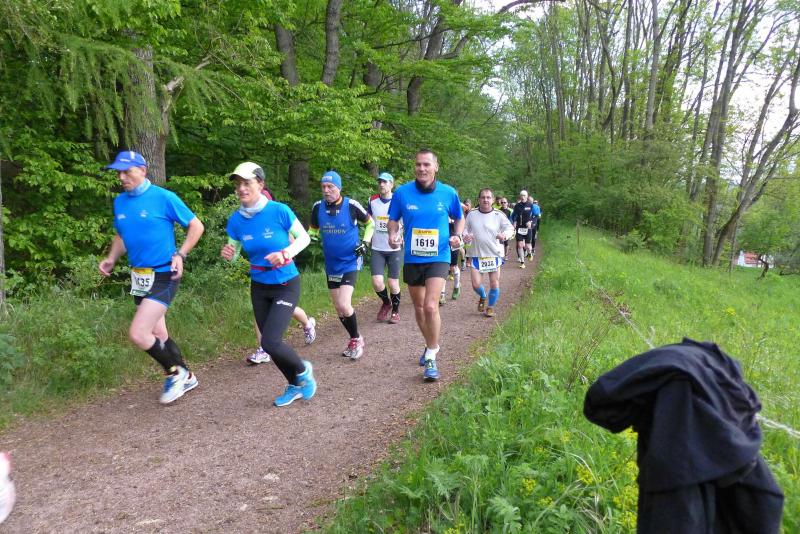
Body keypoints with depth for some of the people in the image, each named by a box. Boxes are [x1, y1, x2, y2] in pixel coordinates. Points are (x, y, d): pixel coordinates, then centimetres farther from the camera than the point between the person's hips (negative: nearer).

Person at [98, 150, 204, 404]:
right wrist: (111, 259, 3)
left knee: (138, 334, -16)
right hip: (139, 277, 7)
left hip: (163, 277, -7)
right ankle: (185, 377, 34)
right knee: (157, 335, 15)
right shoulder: (120, 201, 7)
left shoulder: (164, 197, -12)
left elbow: (196, 226, -6)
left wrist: (180, 254, -16)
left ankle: (176, 373, 7)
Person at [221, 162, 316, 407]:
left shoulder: (279, 211, -19)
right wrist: (227, 253, -20)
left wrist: (285, 254, -25)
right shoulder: (236, 219, -6)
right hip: (259, 287, 5)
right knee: (269, 342, 11)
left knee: (270, 342, -16)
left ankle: (303, 370, 15)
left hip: (286, 285, -5)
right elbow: (233, 253, 4)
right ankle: (295, 386, 34)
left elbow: (304, 237, -7)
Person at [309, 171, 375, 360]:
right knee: (338, 307, 10)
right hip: (331, 264, 5)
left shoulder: (351, 205, -14)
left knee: (344, 305, -18)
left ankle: (356, 339, 6)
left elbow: (370, 223, 3)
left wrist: (365, 242, -9)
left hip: (350, 262, -5)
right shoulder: (318, 207, -3)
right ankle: (355, 340, 31)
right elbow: (313, 230, 13)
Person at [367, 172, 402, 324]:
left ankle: (395, 310, 26)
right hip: (377, 249, 2)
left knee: (393, 283, 1)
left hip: (394, 249, -2)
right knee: (377, 282, -9)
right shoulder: (372, 200, 3)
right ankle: (385, 303, 22)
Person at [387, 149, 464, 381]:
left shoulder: (448, 193, -6)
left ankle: (431, 358, -3)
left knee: (430, 306, -19)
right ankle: (431, 346, 42)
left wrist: (457, 235, -8)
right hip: (412, 259, 3)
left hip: (438, 258, -3)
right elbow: (393, 219, 7)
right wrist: (393, 235, -13)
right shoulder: (402, 193, -6)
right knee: (419, 308, 17)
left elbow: (459, 218, 11)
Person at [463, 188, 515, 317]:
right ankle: (482, 297, 31)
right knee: (476, 284, -5)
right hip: (476, 255, 1)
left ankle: (491, 306, 29)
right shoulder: (472, 214, 0)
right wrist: (465, 236, -11)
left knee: (494, 284, 5)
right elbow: (465, 228, 12)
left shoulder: (498, 215, -5)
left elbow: (510, 228, -2)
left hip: (494, 255, 0)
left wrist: (505, 235, -24)